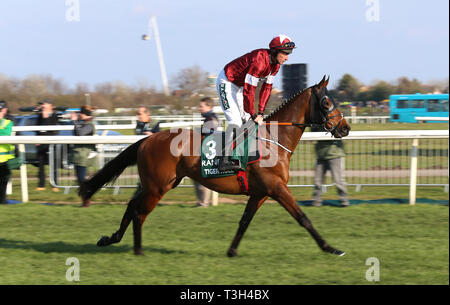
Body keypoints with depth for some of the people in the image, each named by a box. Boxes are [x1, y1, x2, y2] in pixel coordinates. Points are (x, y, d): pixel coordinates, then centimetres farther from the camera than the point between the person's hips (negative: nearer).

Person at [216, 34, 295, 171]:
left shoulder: (275, 63, -4)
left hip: (239, 85, 10)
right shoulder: (259, 60, -33)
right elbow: (248, 90, -31)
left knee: (247, 120, 11)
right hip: (226, 82, -10)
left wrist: (260, 113, -4)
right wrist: (253, 115, -24)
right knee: (236, 121, -20)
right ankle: (225, 161, -21)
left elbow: (267, 87, 2)